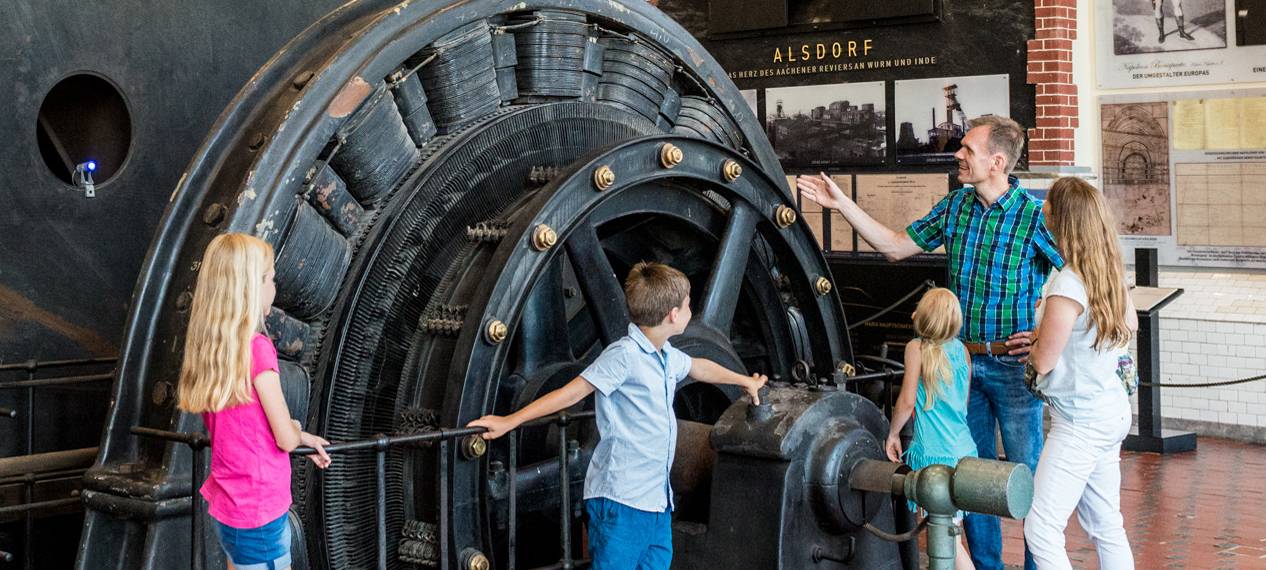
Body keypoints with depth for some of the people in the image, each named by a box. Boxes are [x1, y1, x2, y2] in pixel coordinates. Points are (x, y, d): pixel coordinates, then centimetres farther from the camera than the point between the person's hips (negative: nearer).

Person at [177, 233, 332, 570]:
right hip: (259, 511, -7)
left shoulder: (208, 347, 2)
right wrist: (297, 430, 7)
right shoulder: (257, 349, -20)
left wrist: (303, 439, 17)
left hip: (226, 505, 8)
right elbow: (285, 439, -15)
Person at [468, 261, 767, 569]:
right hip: (621, 501, -8)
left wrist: (745, 381, 50)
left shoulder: (668, 357, 12)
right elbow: (570, 393, -16)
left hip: (658, 498, 8)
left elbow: (700, 367, 35)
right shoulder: (624, 354, -15)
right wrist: (510, 421, -19)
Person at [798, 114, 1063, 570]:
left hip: (1014, 365, -6)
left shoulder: (1035, 216, -12)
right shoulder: (956, 206, 5)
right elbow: (896, 247, 12)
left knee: (1028, 473, 2)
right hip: (965, 362, 6)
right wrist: (842, 204, 8)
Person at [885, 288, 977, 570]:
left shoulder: (917, 347, -6)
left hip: (935, 454, -7)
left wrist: (892, 433, 4)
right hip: (964, 451, 7)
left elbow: (907, 400, -9)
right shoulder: (961, 349, 10)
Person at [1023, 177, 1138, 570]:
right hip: (1112, 414, 9)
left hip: (1080, 424, -9)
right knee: (1107, 529, 16)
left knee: (1041, 530, -6)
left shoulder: (1067, 285, -22)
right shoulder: (1111, 272, 4)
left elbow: (1043, 361, -16)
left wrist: (1037, 333, 5)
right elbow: (1130, 324, 24)